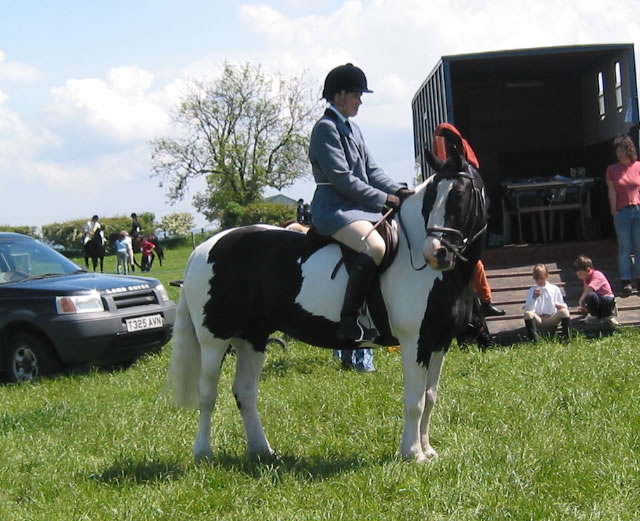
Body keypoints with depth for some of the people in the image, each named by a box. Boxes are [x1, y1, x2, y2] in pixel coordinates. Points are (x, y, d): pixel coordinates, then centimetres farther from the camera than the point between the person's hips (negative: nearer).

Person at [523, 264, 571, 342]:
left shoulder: (555, 289, 13)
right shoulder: (532, 291, 12)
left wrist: (560, 306, -14)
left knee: (564, 311, -28)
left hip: (552, 320, 0)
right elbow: (528, 309, 0)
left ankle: (567, 337, -30)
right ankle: (534, 339, -35)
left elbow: (563, 305, 11)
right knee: (528, 314, -31)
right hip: (538, 320, 0)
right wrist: (534, 298, -15)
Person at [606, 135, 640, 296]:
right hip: (622, 212, -1)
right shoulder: (612, 169, 4)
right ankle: (626, 281, 3)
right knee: (624, 248, 0)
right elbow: (612, 192, 1)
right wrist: (614, 211, -4)